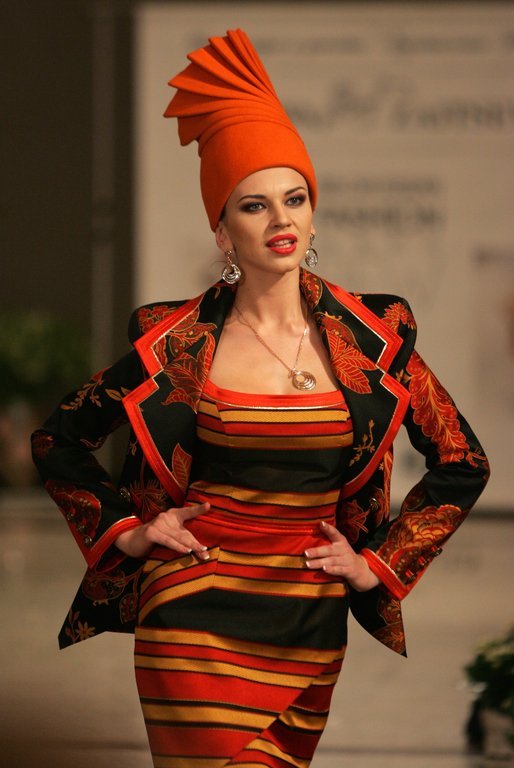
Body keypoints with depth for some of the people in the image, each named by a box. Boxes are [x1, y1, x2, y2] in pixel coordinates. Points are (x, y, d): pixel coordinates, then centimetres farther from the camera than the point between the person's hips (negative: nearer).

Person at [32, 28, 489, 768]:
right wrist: (124, 531, 3)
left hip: (311, 634, 3)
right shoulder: (175, 342, -2)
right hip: (197, 627, -3)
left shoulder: (370, 338, 2)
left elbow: (462, 464, 12)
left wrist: (381, 563, 8)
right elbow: (58, 440, 11)